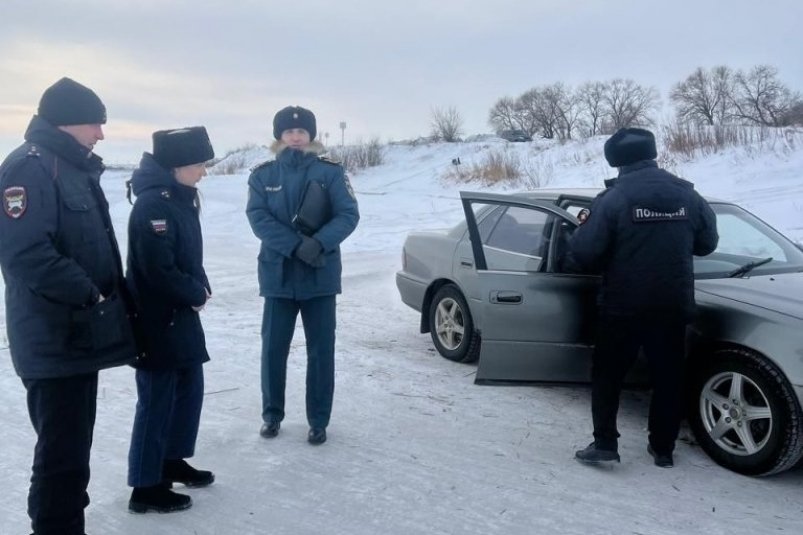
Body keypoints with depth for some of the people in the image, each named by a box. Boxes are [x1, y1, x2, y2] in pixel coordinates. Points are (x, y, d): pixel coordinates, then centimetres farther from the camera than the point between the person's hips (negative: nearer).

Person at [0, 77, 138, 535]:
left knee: (75, 447, 18)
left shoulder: (77, 169, 16)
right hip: (54, 341, -10)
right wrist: (89, 294, -21)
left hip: (83, 335, 10)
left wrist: (115, 300, 15)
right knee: (62, 452, -4)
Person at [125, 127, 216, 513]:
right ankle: (145, 487, 11)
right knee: (157, 400, -1)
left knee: (189, 390, 18)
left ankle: (173, 460, 35)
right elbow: (159, 271, -25)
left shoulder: (181, 198, 9)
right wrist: (198, 294, -11)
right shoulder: (153, 205, -21)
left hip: (182, 315, 10)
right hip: (157, 321, -10)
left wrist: (200, 288, 1)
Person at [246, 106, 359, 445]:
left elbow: (348, 215, -8)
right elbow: (258, 217, -9)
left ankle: (318, 421, 17)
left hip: (321, 276, -1)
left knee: (321, 350, 5)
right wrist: (296, 245, -22)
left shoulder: (330, 173, -1)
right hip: (278, 275, 1)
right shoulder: (263, 175, 3)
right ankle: (272, 415, 26)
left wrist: (319, 243, -25)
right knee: (273, 348, 8)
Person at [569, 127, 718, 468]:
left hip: (623, 306, -3)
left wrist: (583, 229, 8)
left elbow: (584, 252, -14)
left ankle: (604, 444, 7)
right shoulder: (687, 195, 2)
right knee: (668, 378, 14)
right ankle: (663, 449, 22)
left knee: (607, 375, 10)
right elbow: (707, 243, 14)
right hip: (673, 306, 4)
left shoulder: (613, 198, -12)